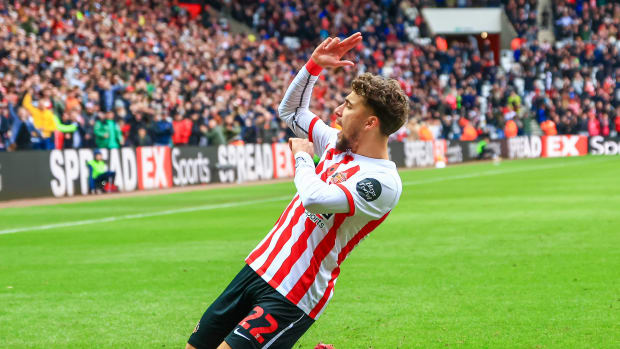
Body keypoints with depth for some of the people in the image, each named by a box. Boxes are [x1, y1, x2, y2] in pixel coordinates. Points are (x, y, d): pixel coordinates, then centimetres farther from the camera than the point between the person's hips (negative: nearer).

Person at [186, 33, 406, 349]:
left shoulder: (383, 183, -18)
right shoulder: (338, 143, 8)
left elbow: (315, 199, -32)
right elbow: (291, 112, 24)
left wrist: (302, 156, -12)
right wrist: (313, 65, 9)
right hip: (259, 266, 9)